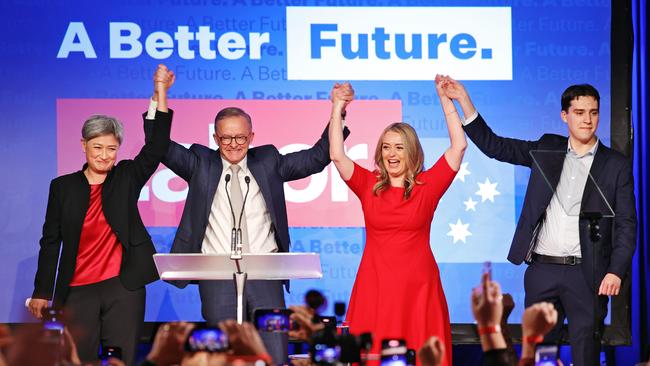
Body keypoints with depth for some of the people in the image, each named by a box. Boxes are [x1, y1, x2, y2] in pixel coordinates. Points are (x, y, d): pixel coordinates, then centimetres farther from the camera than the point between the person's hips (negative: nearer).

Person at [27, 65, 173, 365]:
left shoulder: (127, 178, 7)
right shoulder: (64, 187, 8)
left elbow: (156, 147, -5)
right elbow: (51, 241, 9)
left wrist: (160, 92, -12)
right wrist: (42, 292, 5)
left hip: (123, 287, 0)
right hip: (77, 291, 0)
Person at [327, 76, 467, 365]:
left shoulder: (426, 186, 4)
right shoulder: (369, 185, 7)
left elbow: (459, 146, -1)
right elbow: (337, 156, -3)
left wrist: (445, 99, -1)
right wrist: (338, 108, -4)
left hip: (418, 287, -1)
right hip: (374, 287, 1)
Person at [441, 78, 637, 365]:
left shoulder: (616, 165, 3)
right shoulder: (547, 149, 10)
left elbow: (626, 224, 0)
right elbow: (494, 146, 8)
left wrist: (616, 271, -13)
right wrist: (463, 100, -1)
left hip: (586, 274, -3)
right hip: (542, 270, 3)